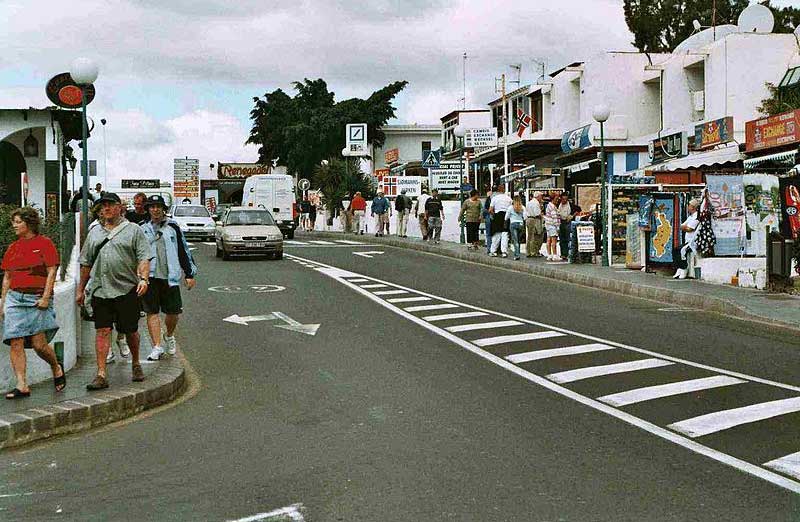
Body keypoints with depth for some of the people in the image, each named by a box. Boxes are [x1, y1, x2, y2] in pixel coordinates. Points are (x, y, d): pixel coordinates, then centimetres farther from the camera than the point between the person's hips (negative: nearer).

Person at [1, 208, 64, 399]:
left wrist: (45, 297, -13)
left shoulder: (44, 243, 0)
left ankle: (57, 369, 20)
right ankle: (22, 386, -2)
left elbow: (51, 272, -5)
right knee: (16, 344, -4)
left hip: (37, 298, -5)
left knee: (39, 344, -8)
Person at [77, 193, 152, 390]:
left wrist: (144, 278, -19)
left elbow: (144, 258, -3)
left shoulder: (133, 230, 5)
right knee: (102, 331, -2)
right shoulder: (94, 232, 17)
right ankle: (101, 374, -2)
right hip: (100, 290, 3)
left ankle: (136, 364, 29)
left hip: (127, 290, -3)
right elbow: (86, 263, 20)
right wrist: (80, 289, 19)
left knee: (130, 331, 6)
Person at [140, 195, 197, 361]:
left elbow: (183, 250, 10)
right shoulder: (143, 229, 8)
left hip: (170, 277, 0)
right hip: (150, 277, 0)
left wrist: (189, 274, 8)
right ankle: (157, 347, 3)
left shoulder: (173, 226, 7)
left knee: (173, 312, 4)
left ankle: (169, 336, 33)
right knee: (152, 313, -1)